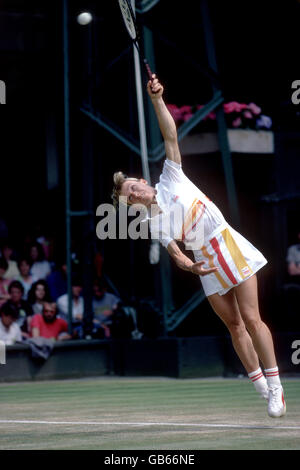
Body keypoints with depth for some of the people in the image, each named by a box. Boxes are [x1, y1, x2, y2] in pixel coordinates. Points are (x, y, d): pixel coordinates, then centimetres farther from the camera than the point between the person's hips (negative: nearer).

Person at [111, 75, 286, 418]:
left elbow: (170, 136, -5)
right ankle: (263, 390, 9)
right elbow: (176, 254, -1)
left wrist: (157, 99, -16)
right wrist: (189, 266, -24)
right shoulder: (155, 225, 5)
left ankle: (275, 386, -7)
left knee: (251, 319, -9)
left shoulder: (171, 179, 2)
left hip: (229, 245, -3)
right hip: (206, 261, 3)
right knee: (234, 325, 2)